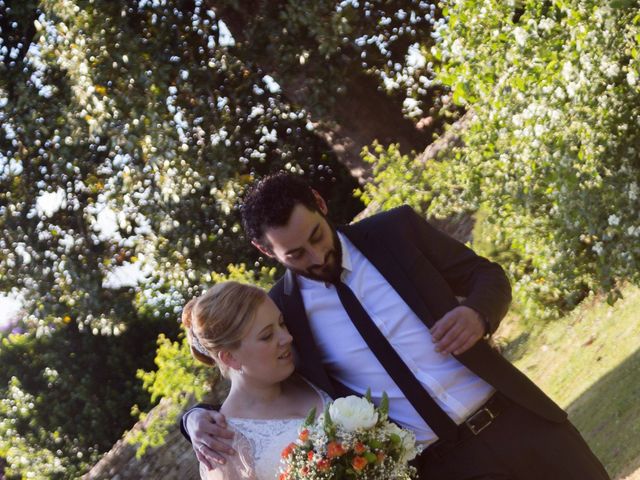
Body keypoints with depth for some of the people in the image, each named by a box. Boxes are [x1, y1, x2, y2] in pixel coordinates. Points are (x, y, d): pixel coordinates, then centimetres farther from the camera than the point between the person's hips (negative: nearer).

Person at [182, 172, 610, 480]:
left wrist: (477, 314, -16)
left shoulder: (396, 230, 0)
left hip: (514, 419, 2)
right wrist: (199, 418, -16)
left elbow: (487, 275, 7)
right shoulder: (281, 314, -3)